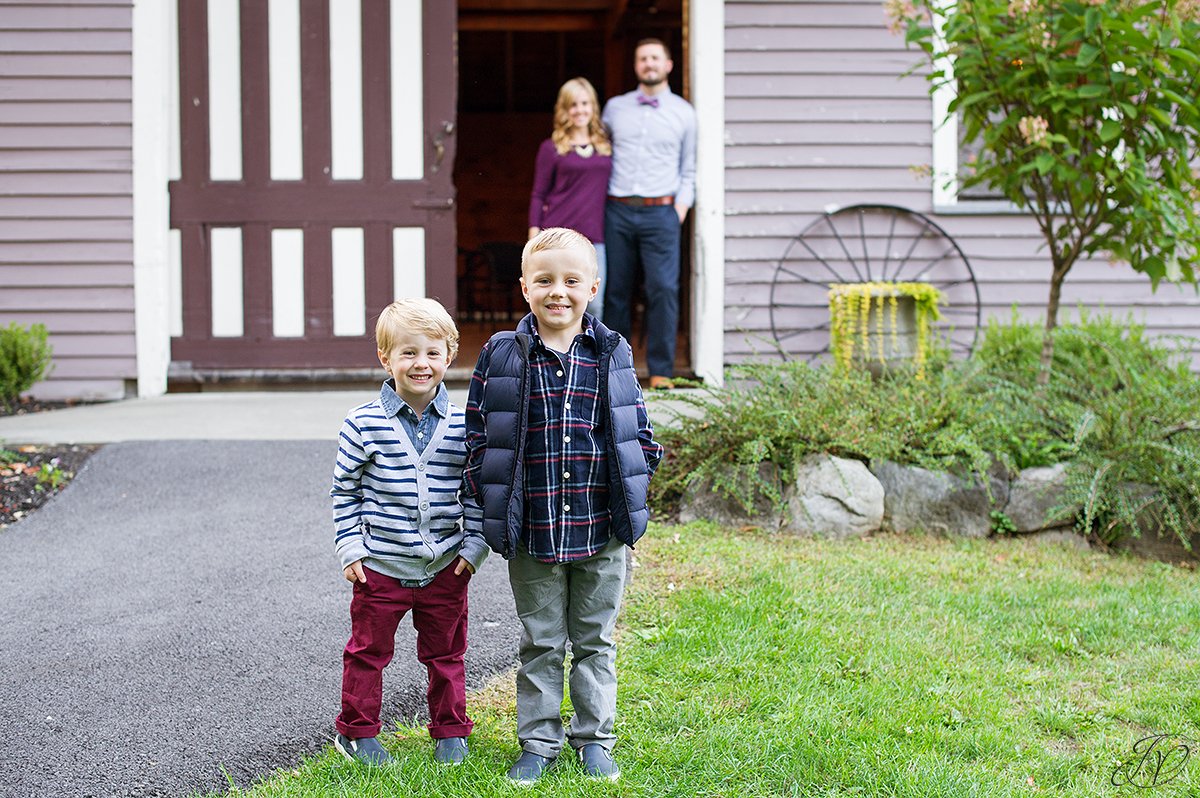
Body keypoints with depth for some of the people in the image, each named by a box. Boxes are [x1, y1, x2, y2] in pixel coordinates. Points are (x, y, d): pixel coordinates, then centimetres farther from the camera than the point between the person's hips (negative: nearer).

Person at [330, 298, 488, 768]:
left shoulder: (461, 426, -3)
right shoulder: (363, 424, -8)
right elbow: (344, 490, -1)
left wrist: (475, 546, 0)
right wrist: (349, 548, -4)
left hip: (445, 566, 2)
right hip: (381, 566, -1)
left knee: (445, 653, 14)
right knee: (368, 650, 11)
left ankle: (449, 732, 30)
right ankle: (357, 731, 27)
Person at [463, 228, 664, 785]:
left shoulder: (612, 355, 1)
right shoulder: (501, 357, -3)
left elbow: (637, 431, 9)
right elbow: (477, 432, 1)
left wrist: (632, 486, 0)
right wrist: (491, 499, -4)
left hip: (601, 529, 1)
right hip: (531, 530, -1)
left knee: (595, 640, 12)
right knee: (540, 643, 10)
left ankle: (594, 738, 26)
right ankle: (538, 742, 22)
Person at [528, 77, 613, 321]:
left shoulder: (606, 146, 13)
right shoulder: (551, 148, 4)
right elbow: (538, 196, 4)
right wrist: (534, 237, -3)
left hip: (594, 239, 3)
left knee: (594, 306, -4)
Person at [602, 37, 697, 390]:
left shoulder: (683, 112, 10)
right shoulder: (615, 108, 12)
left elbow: (688, 168, 14)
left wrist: (682, 205, 0)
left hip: (660, 212, -1)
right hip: (617, 211, 1)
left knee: (663, 289, -10)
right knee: (615, 290, 3)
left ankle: (661, 371, -6)